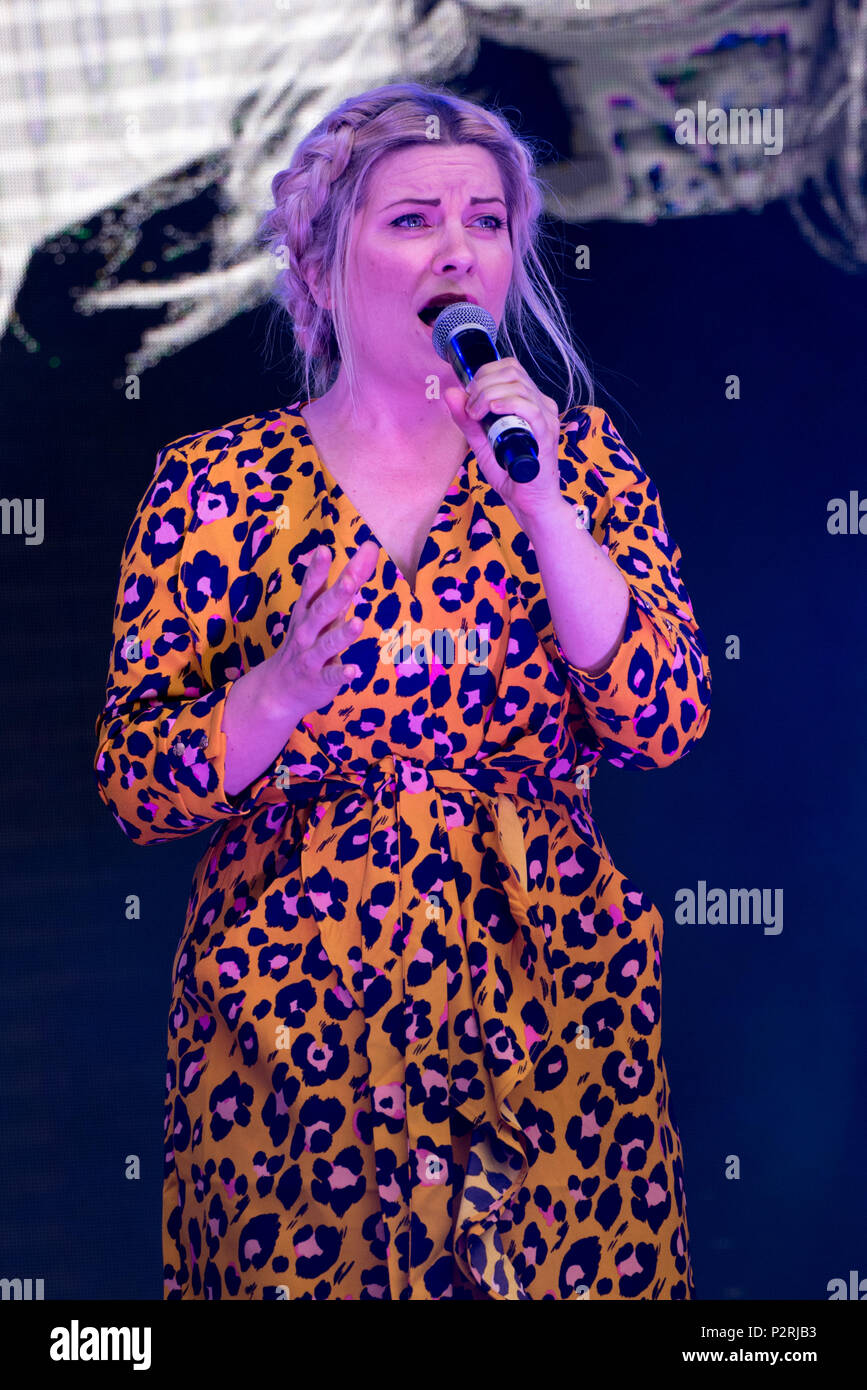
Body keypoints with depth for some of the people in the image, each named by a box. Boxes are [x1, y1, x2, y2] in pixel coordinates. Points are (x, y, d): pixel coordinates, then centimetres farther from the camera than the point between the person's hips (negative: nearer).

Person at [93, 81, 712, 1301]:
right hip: (295, 1016, -1)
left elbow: (664, 722, -8)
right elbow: (135, 785, -3)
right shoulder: (217, 483, -1)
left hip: (544, 1006, 2)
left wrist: (539, 501, -17)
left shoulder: (578, 456, 3)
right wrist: (285, 691, -21)